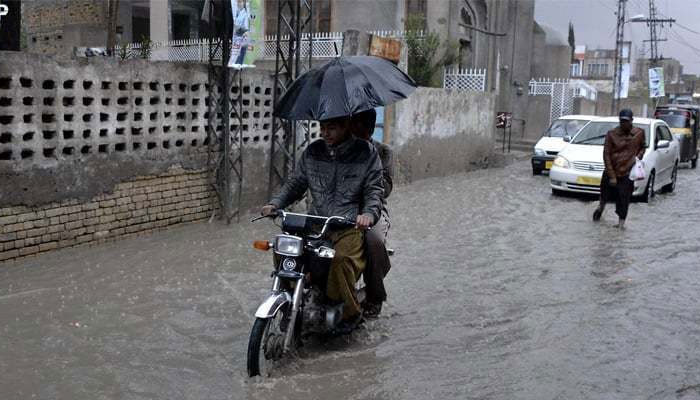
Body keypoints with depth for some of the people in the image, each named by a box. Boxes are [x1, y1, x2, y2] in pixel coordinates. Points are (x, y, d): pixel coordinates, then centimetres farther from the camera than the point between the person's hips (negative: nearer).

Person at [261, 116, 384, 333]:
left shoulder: (366, 153, 2)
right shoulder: (312, 152, 12)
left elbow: (374, 190, -2)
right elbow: (296, 183, 15)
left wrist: (368, 213, -23)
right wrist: (275, 204, -3)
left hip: (350, 226, -4)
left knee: (340, 260, -33)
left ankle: (351, 312, -7)